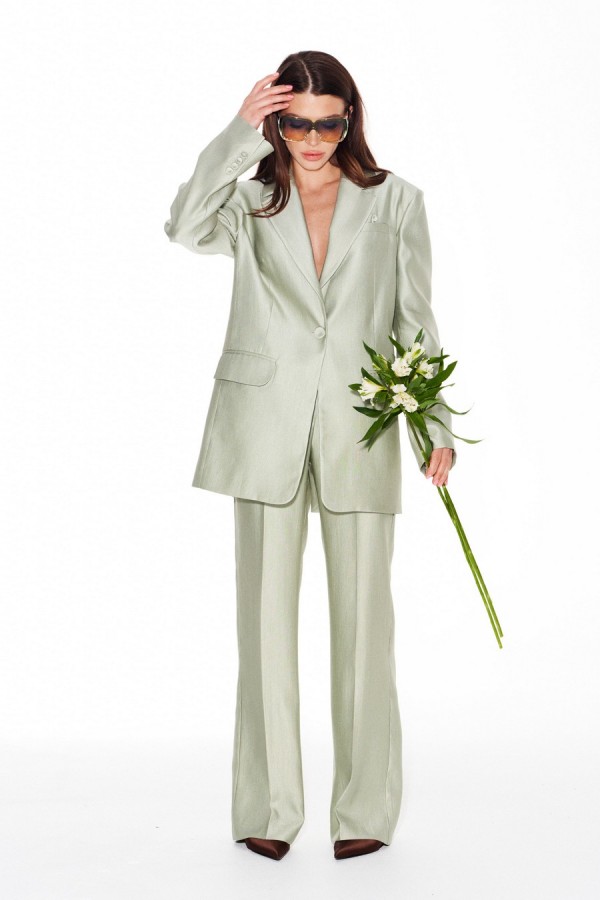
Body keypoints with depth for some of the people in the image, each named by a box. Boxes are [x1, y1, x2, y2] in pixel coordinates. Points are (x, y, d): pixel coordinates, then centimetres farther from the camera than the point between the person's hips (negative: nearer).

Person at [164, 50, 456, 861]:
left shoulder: (396, 202, 6)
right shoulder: (250, 200, 6)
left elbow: (415, 324, 7)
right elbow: (188, 228, -16)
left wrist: (437, 426, -1)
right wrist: (239, 131, -17)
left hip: (360, 434, 0)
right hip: (267, 431, 1)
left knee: (362, 619, 2)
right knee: (266, 617, 4)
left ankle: (366, 810, 14)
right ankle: (268, 810, 14)